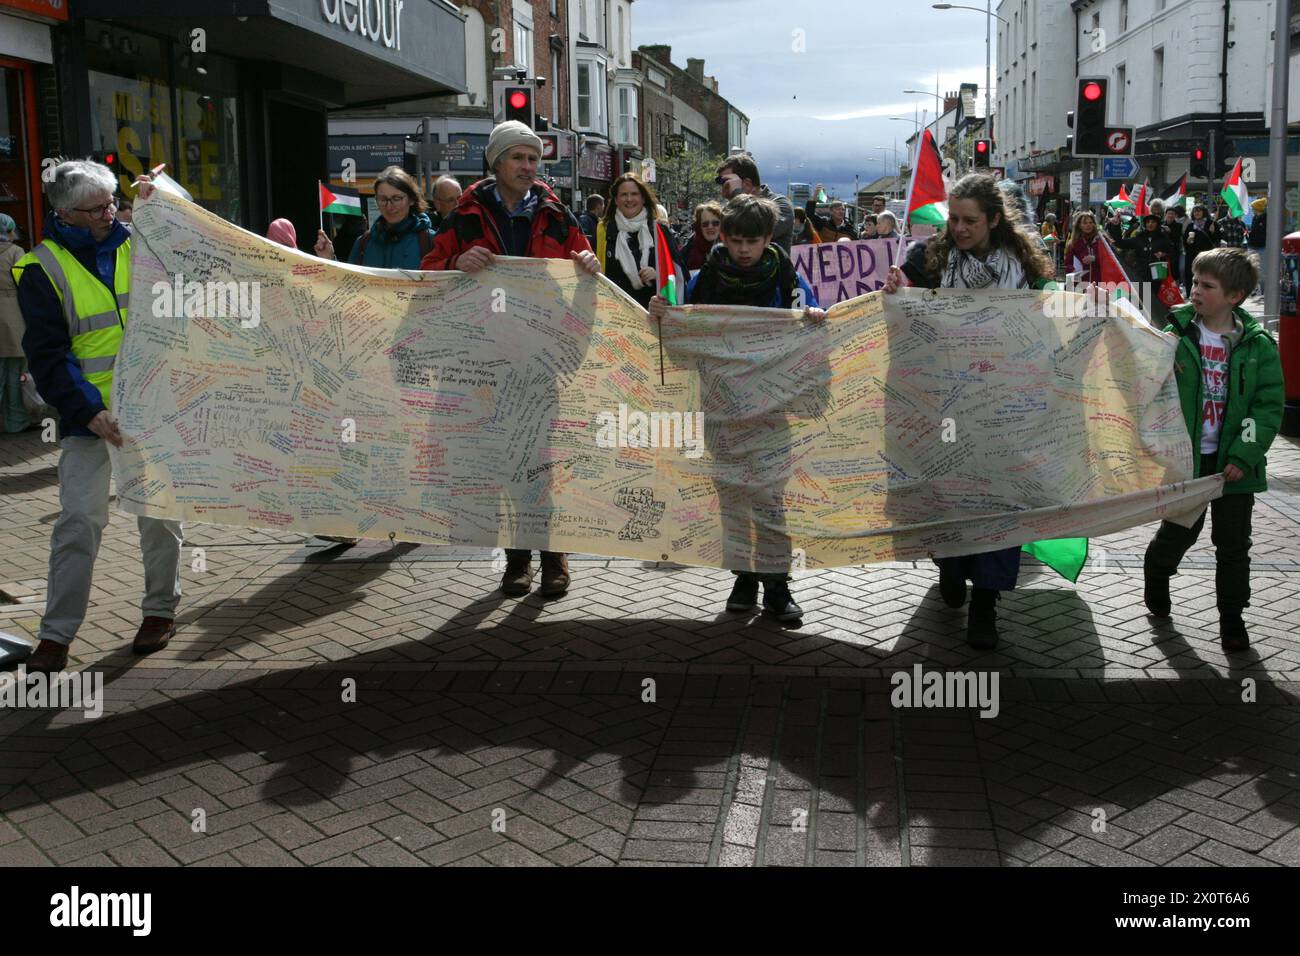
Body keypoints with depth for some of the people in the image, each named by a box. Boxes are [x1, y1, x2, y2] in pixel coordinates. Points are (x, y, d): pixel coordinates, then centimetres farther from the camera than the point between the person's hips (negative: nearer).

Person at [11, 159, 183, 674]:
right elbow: (47, 355, -8)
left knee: (159, 512, 10)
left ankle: (161, 609, 27)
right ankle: (56, 635, 4)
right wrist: (88, 410, -18)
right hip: (90, 414, -2)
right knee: (79, 521, -5)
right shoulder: (42, 269, -4)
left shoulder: (137, 243, 5)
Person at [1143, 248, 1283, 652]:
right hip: (1185, 457, 0)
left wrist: (1244, 456, -13)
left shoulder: (1258, 346, -4)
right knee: (1180, 530, 12)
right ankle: (1156, 577, 42)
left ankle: (1232, 618, 22)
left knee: (1233, 543, 7)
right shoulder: (1176, 336, -4)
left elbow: (1270, 405, -5)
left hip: (1234, 462, 0)